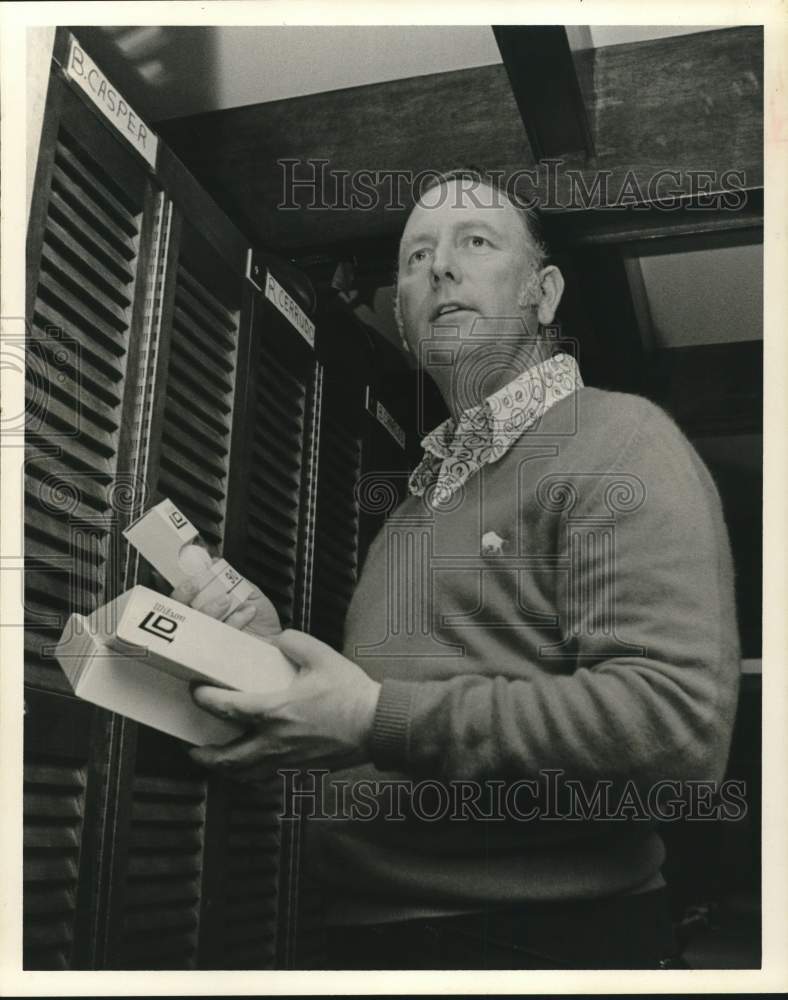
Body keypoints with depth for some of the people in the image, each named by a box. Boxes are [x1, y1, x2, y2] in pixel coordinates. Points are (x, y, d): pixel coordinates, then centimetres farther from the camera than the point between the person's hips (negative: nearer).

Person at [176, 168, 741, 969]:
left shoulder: (615, 440, -11)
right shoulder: (424, 492, 13)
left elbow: (679, 722, -24)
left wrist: (383, 720, -24)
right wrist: (278, 653, 0)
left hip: (535, 936, -7)